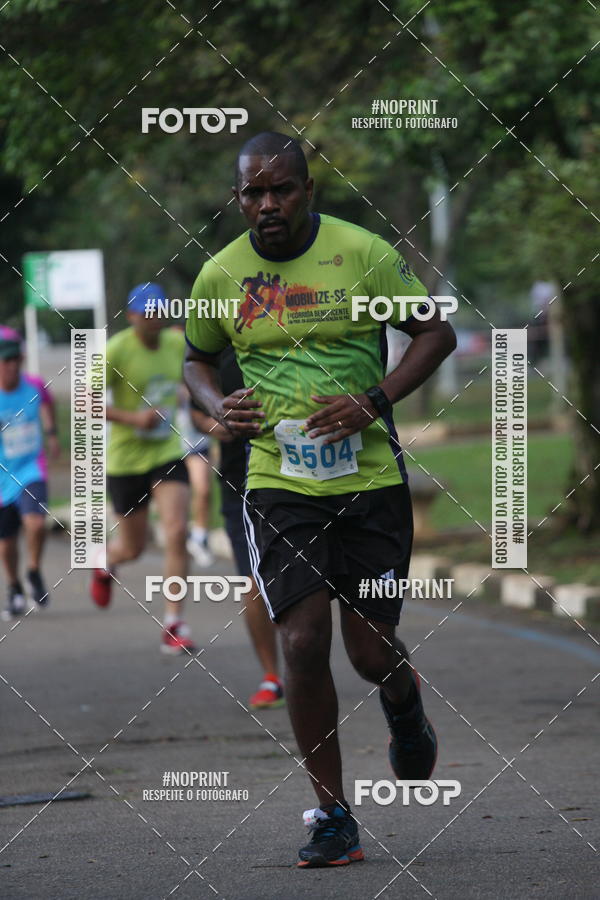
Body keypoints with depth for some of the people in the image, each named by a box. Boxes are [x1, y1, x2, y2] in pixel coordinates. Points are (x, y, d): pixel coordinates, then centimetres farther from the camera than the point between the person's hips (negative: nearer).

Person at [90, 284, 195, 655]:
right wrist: (133, 418, -26)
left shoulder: (177, 344, 0)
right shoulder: (117, 350, -15)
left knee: (177, 532, -16)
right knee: (133, 547, 9)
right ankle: (106, 563, 49)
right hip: (126, 459, -3)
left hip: (168, 454, 3)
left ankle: (174, 624, -10)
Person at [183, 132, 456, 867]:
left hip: (371, 477, -1)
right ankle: (332, 816, 2)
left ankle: (404, 707, 41)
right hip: (278, 482, 1)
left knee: (372, 653, 2)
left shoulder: (363, 253, -6)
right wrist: (219, 407, -5)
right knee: (303, 642, -10)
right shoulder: (220, 274, 0)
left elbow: (436, 332, 1)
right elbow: (197, 359, 18)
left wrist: (375, 401, -13)